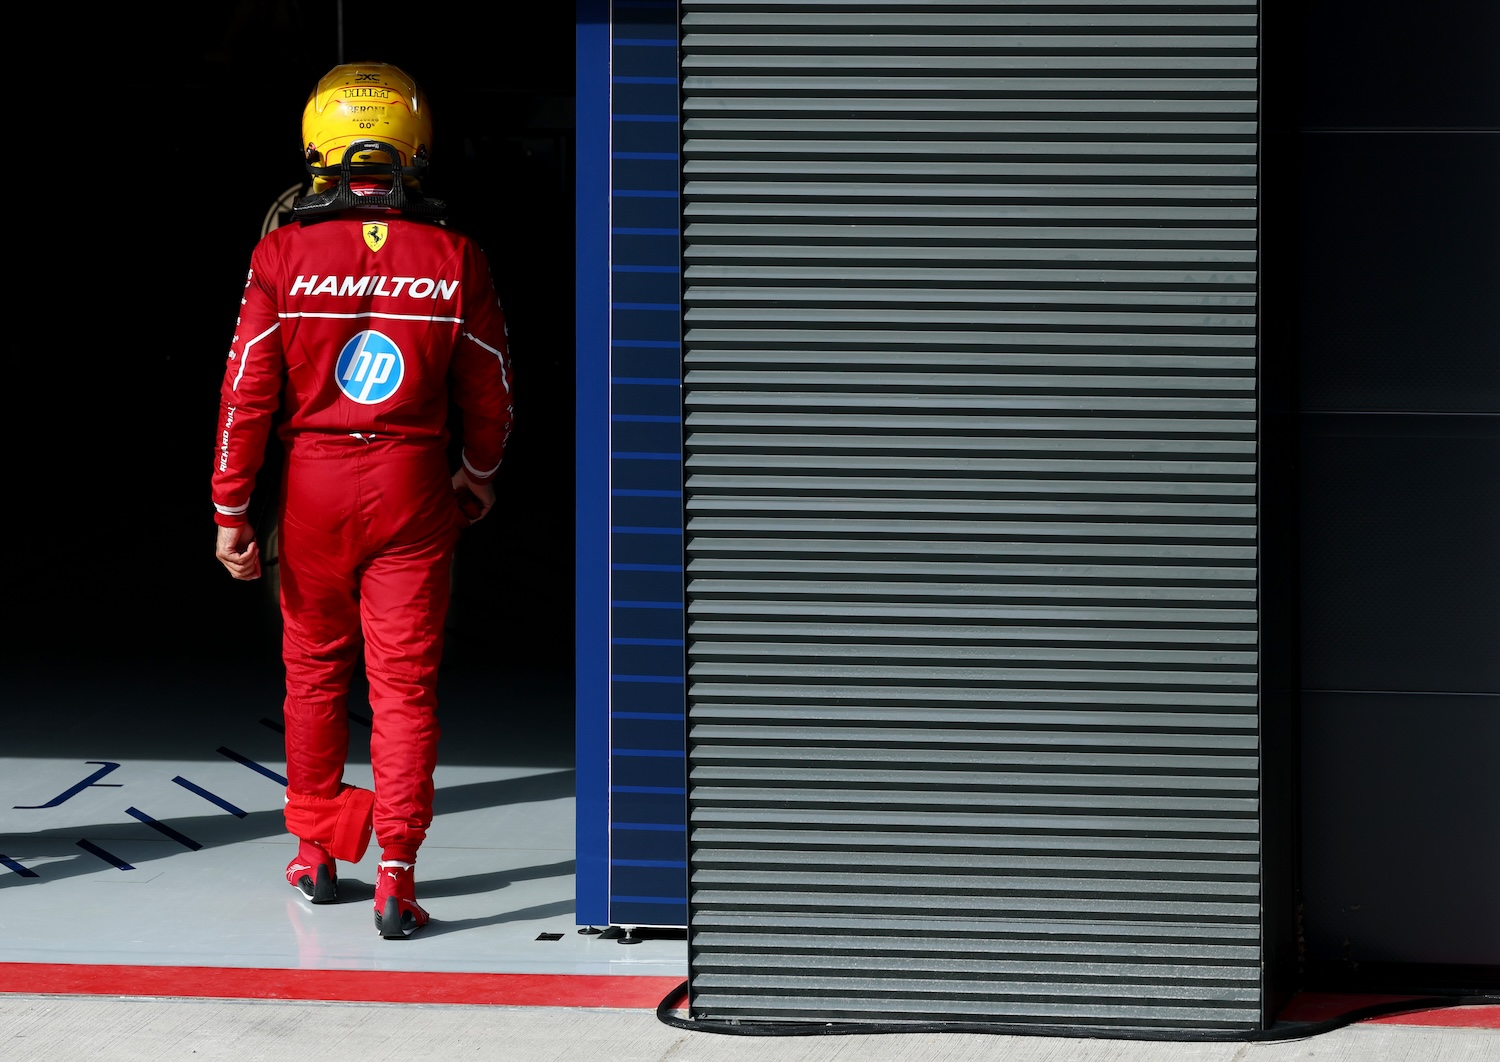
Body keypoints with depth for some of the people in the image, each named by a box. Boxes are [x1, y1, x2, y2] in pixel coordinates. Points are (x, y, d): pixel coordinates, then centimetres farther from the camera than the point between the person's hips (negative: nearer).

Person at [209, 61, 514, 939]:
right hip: (414, 488, 0)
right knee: (406, 683, 2)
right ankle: (396, 874, -4)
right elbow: (489, 395, 3)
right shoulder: (456, 259, -6)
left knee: (316, 669, 17)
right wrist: (477, 480, 22)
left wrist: (232, 511, 2)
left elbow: (249, 391, -6)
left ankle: (317, 850, 27)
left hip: (313, 484, 0)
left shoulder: (285, 255, -9)